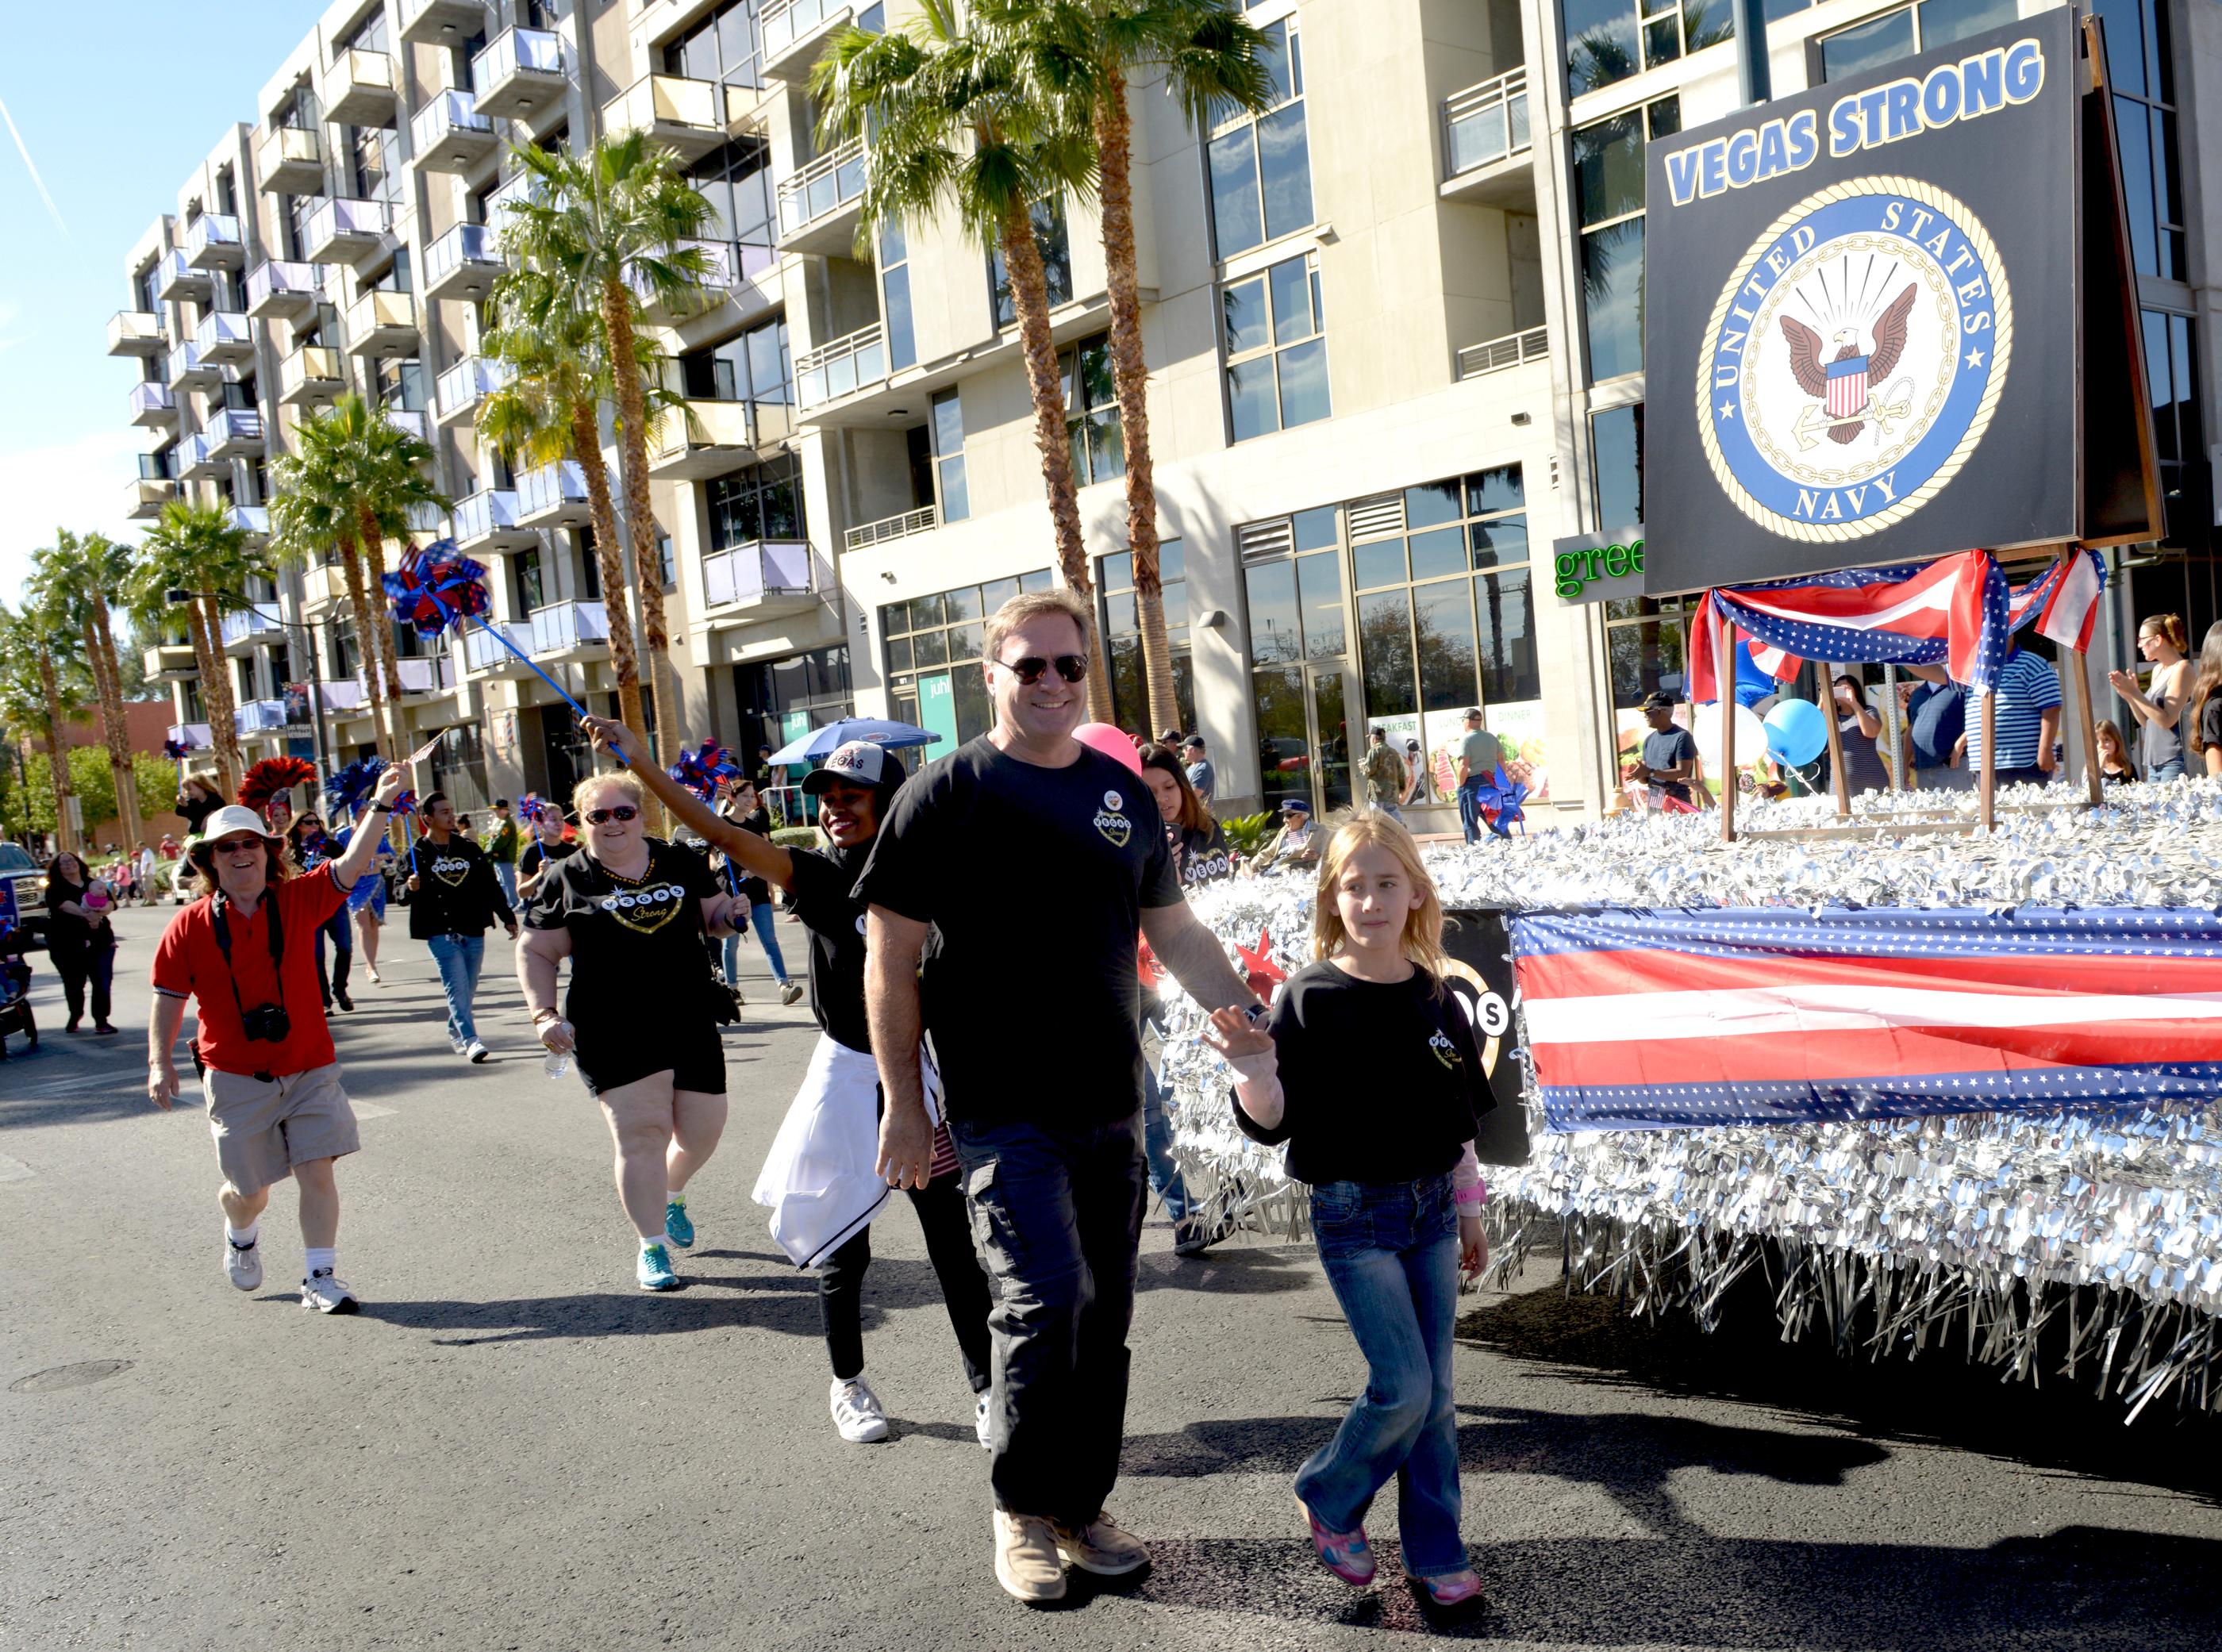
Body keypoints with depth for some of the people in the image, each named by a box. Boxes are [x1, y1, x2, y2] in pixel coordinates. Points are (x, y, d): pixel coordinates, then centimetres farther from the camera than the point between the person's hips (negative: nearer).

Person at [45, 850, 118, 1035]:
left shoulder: (94, 884, 14)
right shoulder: (56, 888, 4)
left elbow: (110, 903, 1)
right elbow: (65, 904, -16)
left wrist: (101, 911, -21)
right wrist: (85, 914, -28)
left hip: (100, 941, 2)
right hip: (68, 945, -2)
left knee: (103, 982, -5)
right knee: (74, 984, 5)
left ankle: (101, 1021, 1)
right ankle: (75, 1016, 30)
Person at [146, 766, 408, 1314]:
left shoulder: (297, 900, -3)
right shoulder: (190, 927, -4)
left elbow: (352, 864, -16)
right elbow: (169, 997, 3)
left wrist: (380, 806, -27)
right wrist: (159, 1062, -3)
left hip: (309, 1068, 0)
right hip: (235, 1077, 0)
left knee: (317, 1171, -6)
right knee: (248, 1189, 11)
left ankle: (320, 1277, 8)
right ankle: (241, 1234, 46)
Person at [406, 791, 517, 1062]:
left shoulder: (469, 849, 11)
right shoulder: (417, 854, 0)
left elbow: (490, 886, 15)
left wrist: (507, 917, 14)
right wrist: (411, 888, -24)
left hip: (474, 931, 4)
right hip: (441, 933, -4)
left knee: (468, 988, 9)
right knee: (457, 987, -10)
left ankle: (455, 1031, 27)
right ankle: (469, 1039, -12)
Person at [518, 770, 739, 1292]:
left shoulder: (680, 863, 8)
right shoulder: (566, 879, 1)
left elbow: (714, 918, 16)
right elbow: (535, 953, 4)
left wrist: (732, 911, -8)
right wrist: (544, 1013, -8)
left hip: (691, 1023, 3)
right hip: (613, 1033, -3)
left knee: (703, 1129, 9)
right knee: (640, 1131, -8)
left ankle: (672, 1195, 42)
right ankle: (651, 1248, 7)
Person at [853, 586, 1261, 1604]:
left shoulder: (1119, 790, 10)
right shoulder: (947, 794, -5)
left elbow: (1176, 934, 17)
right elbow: (891, 960, -5)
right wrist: (904, 1105, -7)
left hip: (1111, 1103, 5)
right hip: (1005, 1108, -5)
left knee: (1103, 1317, 10)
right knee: (1048, 1297, -13)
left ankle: (1081, 1507, 28)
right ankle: (1021, 1510, 10)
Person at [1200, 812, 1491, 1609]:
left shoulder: (1434, 997, 1)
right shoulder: (1311, 999, -13)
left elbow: (1460, 1117, 11)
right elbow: (1271, 1123, -14)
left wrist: (1468, 1212, 14)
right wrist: (1253, 1067, -34)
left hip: (1431, 1209, 5)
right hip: (1355, 1216, -5)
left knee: (1435, 1392, 10)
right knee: (1403, 1388, -7)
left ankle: (1435, 1550, 25)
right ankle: (1329, 1500, 20)